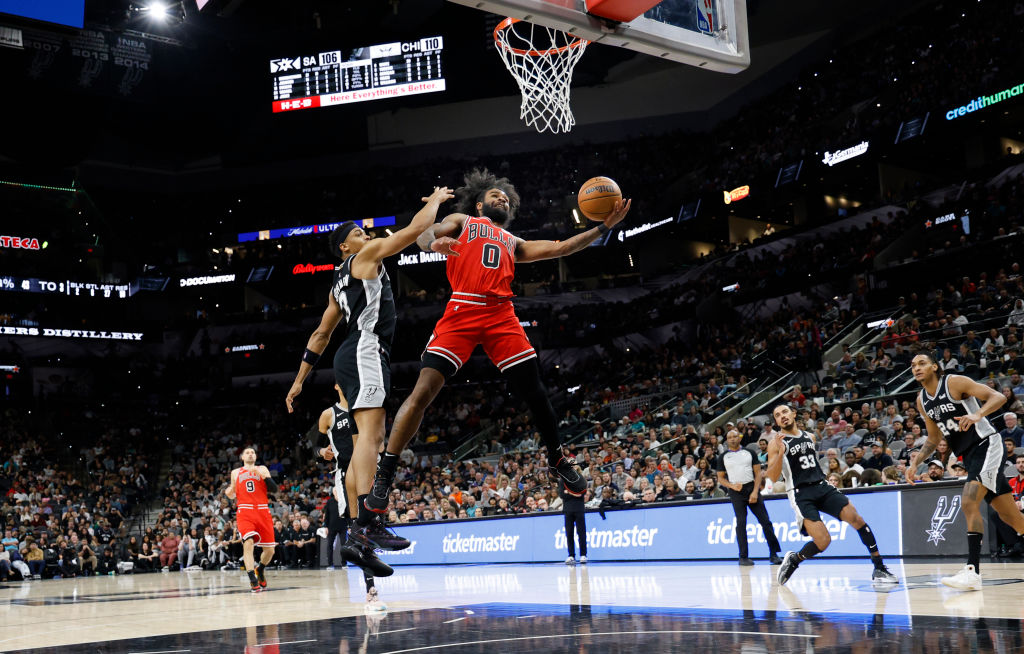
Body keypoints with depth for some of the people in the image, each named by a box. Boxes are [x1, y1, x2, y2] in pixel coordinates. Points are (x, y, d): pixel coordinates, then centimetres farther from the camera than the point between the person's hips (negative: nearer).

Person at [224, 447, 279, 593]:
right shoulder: (235, 472, 19)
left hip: (262, 512, 1)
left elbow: (274, 488, 3)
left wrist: (263, 475, -12)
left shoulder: (262, 469, 15)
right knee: (248, 542, -26)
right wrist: (229, 492, 2)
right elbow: (233, 495, 26)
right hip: (244, 512, -1)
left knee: (270, 549, 1)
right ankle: (253, 580, -23)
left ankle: (261, 569, 33)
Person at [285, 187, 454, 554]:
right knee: (370, 434, -20)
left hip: (353, 359, 10)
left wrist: (299, 380, 26)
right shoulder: (366, 256, 4)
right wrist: (437, 199, 15)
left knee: (371, 438, 8)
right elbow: (415, 229, -2)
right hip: (365, 353, -10)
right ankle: (366, 524, -31)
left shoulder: (341, 283, 28)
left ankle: (360, 530, 6)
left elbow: (320, 335, 26)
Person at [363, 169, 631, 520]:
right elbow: (423, 235, 5)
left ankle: (558, 461, 24)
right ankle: (383, 474, -8)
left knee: (535, 392, 2)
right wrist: (433, 242, -20)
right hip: (463, 310, -4)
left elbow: (560, 248, 25)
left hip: (501, 316, 4)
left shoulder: (513, 243, 31)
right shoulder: (461, 221, 22)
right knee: (423, 391, -14)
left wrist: (603, 227, 17)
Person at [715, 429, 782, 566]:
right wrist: (732, 486, -10)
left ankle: (773, 553, 1)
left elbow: (758, 473, 4)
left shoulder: (749, 452, 8)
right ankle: (743, 557, 2)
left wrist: (755, 492, -8)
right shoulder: (723, 457, 8)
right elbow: (721, 478, 9)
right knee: (741, 523, -4)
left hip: (752, 488, 1)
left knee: (765, 521, -5)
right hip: (736, 491, 0)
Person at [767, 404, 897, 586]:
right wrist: (780, 453, -23)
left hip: (822, 487, 5)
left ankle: (879, 569, -5)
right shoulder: (776, 443, -3)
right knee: (823, 541, -18)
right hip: (800, 494, -5)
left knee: (856, 519, -13)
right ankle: (792, 560, 10)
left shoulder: (810, 436, 15)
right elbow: (772, 477, -12)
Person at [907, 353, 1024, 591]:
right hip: (968, 455, 8)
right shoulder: (922, 401, 10)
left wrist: (978, 415, -34)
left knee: (969, 502, -21)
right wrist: (915, 462, 6)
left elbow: (998, 397, -17)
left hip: (985, 444, -8)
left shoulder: (954, 382, -11)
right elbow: (934, 439, 20)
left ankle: (972, 571, -20)